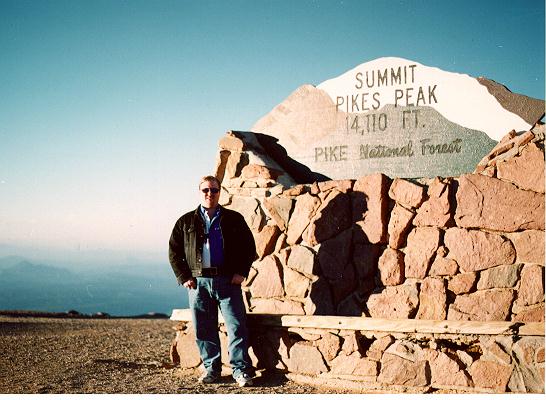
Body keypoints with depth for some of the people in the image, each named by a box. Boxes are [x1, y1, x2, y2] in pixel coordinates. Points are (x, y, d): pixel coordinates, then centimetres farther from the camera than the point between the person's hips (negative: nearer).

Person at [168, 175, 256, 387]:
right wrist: (183, 277, 1)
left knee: (236, 326, -5)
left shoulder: (234, 219, 9)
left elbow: (249, 246, 10)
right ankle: (211, 368, 17)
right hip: (198, 282, 1)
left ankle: (241, 370, 2)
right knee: (204, 330, 5)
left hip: (228, 281, -1)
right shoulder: (186, 222, 10)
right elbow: (174, 252, 11)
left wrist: (241, 272, 0)